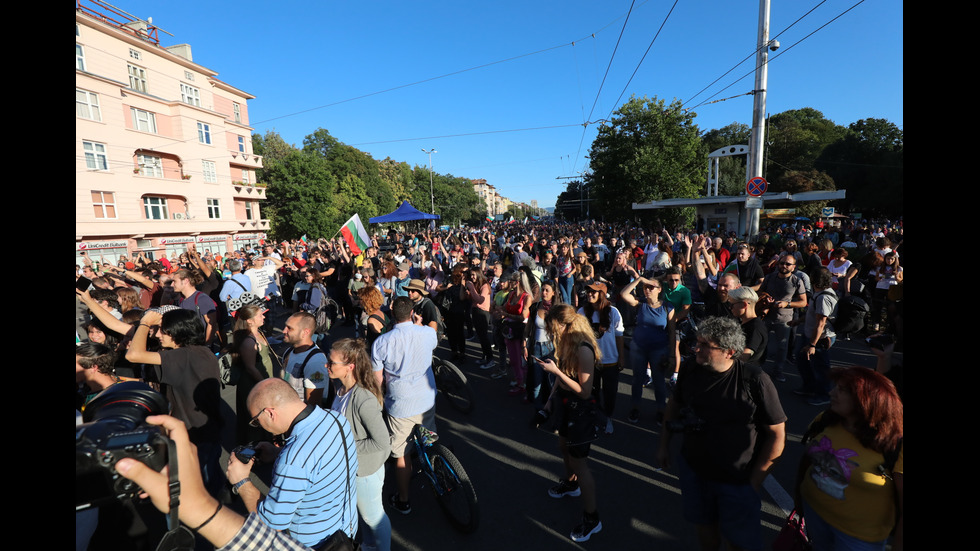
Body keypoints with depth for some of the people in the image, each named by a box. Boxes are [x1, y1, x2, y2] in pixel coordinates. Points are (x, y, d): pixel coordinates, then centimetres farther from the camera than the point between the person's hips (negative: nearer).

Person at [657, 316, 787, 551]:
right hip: (693, 468, 3)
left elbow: (777, 435, -13)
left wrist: (755, 481, -11)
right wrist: (664, 444, 8)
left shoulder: (755, 381, -22)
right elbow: (674, 404, 5)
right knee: (705, 525, 23)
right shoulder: (690, 369, -11)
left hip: (738, 480, -3)